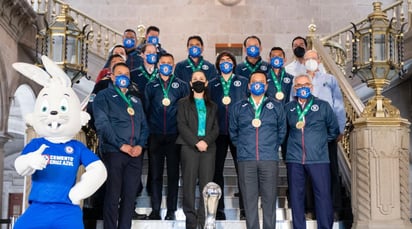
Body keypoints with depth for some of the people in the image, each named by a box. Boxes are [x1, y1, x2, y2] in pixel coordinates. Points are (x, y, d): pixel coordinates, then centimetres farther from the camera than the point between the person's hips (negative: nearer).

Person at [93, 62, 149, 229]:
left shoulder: (135, 100, 22)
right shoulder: (104, 96, 4)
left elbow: (144, 125, 16)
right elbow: (102, 124, -9)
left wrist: (140, 145, -3)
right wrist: (121, 145, -16)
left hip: (136, 154, 5)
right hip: (114, 152, -5)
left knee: (130, 196, 6)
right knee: (113, 196, -3)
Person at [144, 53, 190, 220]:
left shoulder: (181, 86, 6)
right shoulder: (151, 86, 9)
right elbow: (145, 109, 9)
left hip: (174, 137, -1)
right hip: (155, 136, 1)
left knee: (173, 174, 3)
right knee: (155, 174, 3)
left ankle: (171, 210, 10)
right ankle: (155, 210, 9)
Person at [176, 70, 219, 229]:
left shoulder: (212, 106, 20)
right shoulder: (183, 103, 12)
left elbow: (216, 128, 11)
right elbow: (182, 125, 0)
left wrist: (206, 141, -9)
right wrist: (196, 142, -12)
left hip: (208, 148, 2)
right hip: (189, 146, -2)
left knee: (207, 184, -4)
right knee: (189, 184, -4)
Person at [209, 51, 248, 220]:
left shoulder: (243, 82, 10)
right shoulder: (212, 84, 13)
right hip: (218, 131, 1)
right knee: (217, 170, 3)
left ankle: (244, 206, 8)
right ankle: (219, 208, 11)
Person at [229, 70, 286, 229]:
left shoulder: (276, 107, 11)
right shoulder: (238, 107, 12)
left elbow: (282, 131, 16)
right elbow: (233, 133, 17)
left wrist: (272, 148, 13)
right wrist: (242, 148, 12)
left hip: (269, 159, 0)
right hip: (246, 160, 1)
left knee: (269, 200, 1)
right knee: (249, 200, 2)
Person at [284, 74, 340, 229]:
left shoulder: (323, 106, 5)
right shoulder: (288, 108, 10)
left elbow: (333, 130, 13)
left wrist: (320, 141, 12)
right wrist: (295, 142, 12)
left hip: (318, 158, -2)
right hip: (294, 159, 2)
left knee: (323, 196, -3)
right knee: (296, 197, 5)